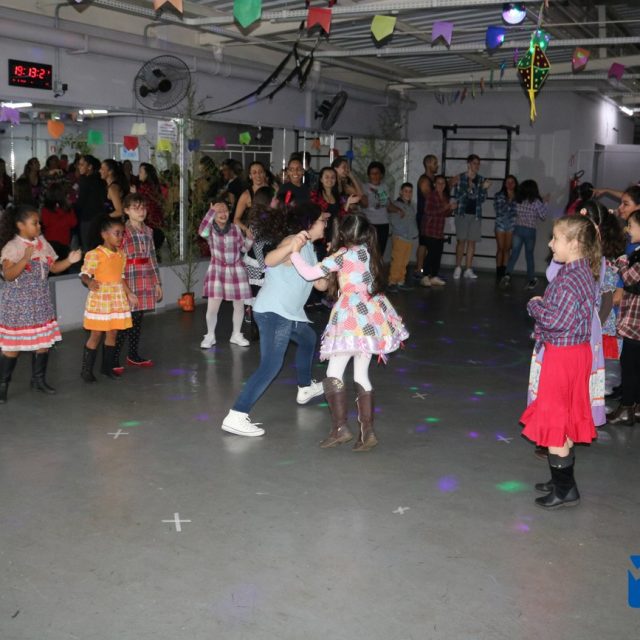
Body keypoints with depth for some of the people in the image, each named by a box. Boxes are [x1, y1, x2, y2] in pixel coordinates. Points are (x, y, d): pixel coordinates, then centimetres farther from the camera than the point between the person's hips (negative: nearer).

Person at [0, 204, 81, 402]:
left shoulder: (42, 243, 6)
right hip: (18, 302, -6)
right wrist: (25, 259, -36)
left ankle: (39, 379, 24)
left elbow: (53, 267, 12)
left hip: (40, 301, 6)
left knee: (44, 340, 9)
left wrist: (69, 260, -5)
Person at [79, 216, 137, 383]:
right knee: (96, 335, -1)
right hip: (100, 299, -6)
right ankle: (87, 370, 10)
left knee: (112, 333, 10)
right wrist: (89, 282, -37)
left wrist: (129, 293, 19)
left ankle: (107, 366, 23)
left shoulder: (121, 255, 9)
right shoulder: (94, 255, -14)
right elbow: (84, 273, -16)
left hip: (117, 299, 6)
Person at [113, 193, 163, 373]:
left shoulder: (148, 231, 11)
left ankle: (134, 355, 23)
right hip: (129, 280, -6)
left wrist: (157, 282, 15)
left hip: (146, 281, 6)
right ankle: (114, 359, -3)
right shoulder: (123, 231, -8)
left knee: (138, 319, 12)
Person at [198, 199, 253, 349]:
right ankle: (210, 336, 14)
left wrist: (250, 238, -12)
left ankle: (236, 335, 28)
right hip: (217, 270, -2)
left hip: (236, 269, 3)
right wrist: (211, 211, -33)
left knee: (239, 304, 9)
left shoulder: (235, 228, 1)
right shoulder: (210, 228, -6)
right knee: (212, 306, -7)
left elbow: (244, 248, 7)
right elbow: (202, 232, -31)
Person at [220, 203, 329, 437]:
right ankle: (235, 417, -21)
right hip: (273, 312, -11)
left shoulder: (309, 249, 16)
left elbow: (321, 284, 17)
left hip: (289, 313, 11)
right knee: (271, 365, -18)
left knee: (308, 339, 32)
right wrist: (292, 246, -50)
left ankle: (305, 388, 53)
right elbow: (269, 260, -34)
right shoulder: (293, 242, -14)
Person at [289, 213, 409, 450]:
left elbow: (310, 273, -9)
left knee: (334, 373, -1)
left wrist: (295, 251, 1)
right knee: (361, 376, 10)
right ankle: (367, 432, 8)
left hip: (353, 317, -7)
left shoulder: (344, 254, -6)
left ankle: (340, 427, -6)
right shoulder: (368, 253, 13)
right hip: (371, 317, 7)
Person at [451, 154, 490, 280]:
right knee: (461, 241, -4)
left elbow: (482, 199, 4)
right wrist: (469, 188, -21)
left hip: (476, 214, 3)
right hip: (463, 213, -3)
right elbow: (456, 195, -9)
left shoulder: (481, 180, 7)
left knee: (472, 242, 3)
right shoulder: (460, 178, -1)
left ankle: (468, 269, 6)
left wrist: (484, 188, -13)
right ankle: (458, 268, 3)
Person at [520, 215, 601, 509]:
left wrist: (535, 306, -11)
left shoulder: (570, 279, -23)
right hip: (576, 350, 10)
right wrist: (543, 305, 2)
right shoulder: (583, 272, 7)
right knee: (565, 420, 18)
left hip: (562, 355, -10)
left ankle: (565, 488, 11)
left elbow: (557, 321, -25)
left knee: (553, 421, 1)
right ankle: (562, 481, 31)